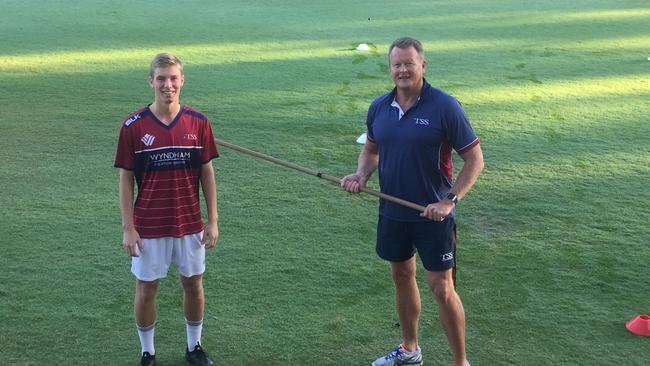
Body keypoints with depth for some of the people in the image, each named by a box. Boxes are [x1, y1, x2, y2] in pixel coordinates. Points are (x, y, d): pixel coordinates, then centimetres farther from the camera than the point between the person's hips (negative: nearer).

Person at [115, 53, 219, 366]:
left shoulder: (198, 123, -3)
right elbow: (125, 179, -3)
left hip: (190, 223, 2)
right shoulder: (133, 126, -8)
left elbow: (207, 174, 3)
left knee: (193, 284, 12)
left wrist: (212, 221, 1)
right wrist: (128, 228, -6)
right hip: (149, 226, -1)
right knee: (146, 288, 9)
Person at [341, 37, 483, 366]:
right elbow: (371, 148, 18)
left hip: (433, 215, -6)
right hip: (392, 212, 6)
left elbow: (474, 159, -11)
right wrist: (361, 175, -3)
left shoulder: (445, 107, -14)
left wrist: (450, 200, -20)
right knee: (402, 276, 18)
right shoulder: (379, 107, 2)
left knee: (441, 289, -3)